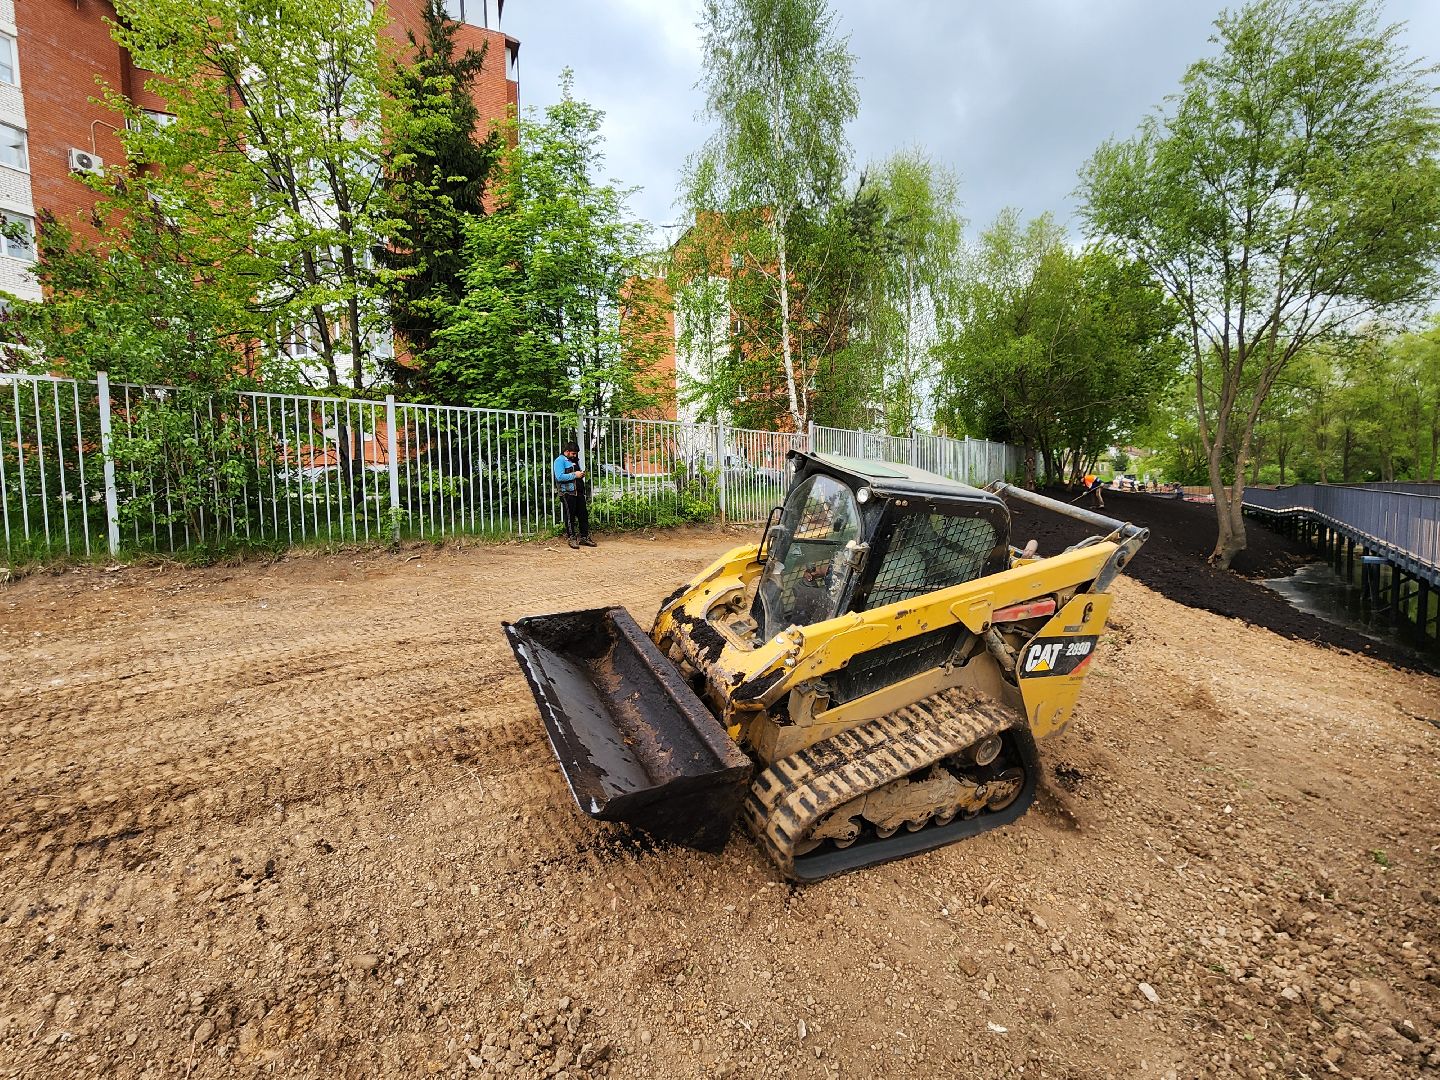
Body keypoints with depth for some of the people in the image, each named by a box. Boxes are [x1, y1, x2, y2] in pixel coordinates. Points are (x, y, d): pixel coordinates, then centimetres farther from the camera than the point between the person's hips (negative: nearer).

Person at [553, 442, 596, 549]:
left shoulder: (574, 460, 19)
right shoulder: (560, 461, -6)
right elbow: (560, 477, -18)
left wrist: (581, 474, 7)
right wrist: (574, 475, -17)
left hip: (578, 492, 8)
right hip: (567, 493, -8)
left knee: (583, 514, 7)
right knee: (570, 516, -1)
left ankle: (584, 537, 14)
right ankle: (571, 538, 8)